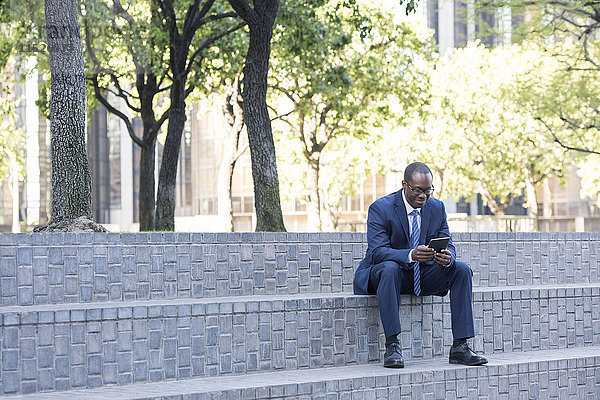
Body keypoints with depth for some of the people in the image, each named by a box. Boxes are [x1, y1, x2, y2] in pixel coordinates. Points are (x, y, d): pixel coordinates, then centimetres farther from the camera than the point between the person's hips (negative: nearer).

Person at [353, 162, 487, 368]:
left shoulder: (437, 208, 3)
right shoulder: (380, 208, -13)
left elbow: (448, 245, 0)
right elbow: (377, 251, -23)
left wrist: (447, 257, -27)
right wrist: (410, 255, -41)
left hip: (423, 276, 5)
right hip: (381, 273, -5)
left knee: (462, 270, -17)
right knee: (390, 268, -39)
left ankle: (460, 348, -20)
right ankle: (392, 346, -38)